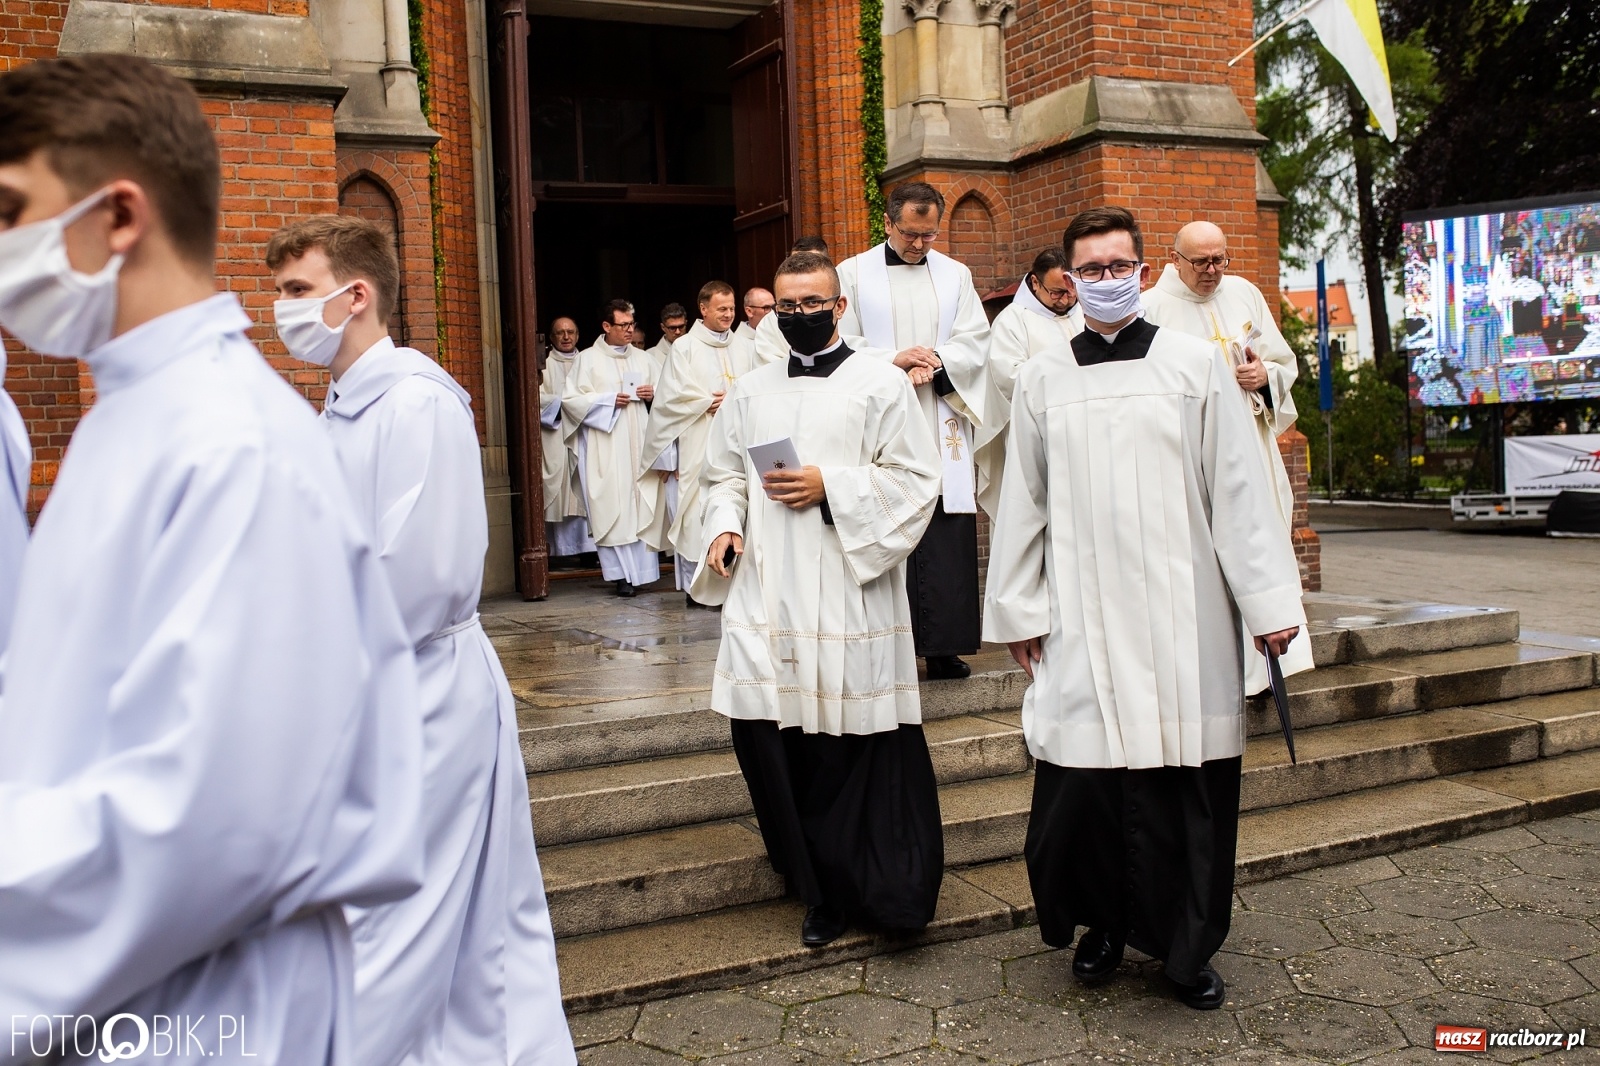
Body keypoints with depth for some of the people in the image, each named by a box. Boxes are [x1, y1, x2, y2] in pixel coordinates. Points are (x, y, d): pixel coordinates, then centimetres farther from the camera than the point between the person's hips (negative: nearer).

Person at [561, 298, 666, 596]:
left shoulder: (642, 359, 16)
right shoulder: (588, 359, 3)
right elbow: (570, 398, -2)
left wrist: (652, 393, 0)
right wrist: (609, 400, -10)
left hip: (640, 441, 4)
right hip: (605, 446, -4)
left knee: (644, 504, -1)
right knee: (613, 505, -8)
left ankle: (642, 567, 5)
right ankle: (623, 573, -5)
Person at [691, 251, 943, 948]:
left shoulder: (881, 385, 2)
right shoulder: (750, 392, 16)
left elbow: (915, 480, -4)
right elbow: (725, 474, 19)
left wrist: (830, 486, -14)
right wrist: (724, 525, -1)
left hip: (849, 595, -4)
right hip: (766, 594, 4)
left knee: (853, 745, -1)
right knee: (763, 732, 0)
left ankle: (869, 889, 17)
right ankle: (822, 886, 19)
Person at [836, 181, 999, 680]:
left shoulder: (955, 275, 13)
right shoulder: (854, 274, 6)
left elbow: (975, 342, 5)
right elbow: (842, 345, 0)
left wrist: (932, 366, -12)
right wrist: (895, 359, -14)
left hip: (943, 429, 2)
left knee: (948, 540, -1)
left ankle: (944, 645, 6)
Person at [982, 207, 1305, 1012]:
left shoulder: (1194, 363, 5)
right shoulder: (1042, 379, 8)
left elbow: (1238, 488, 3)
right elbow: (1022, 502, 11)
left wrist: (1268, 601, 1)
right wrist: (1017, 609, 10)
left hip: (1183, 616, -1)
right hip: (1083, 618, 1)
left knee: (1186, 784, 2)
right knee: (1082, 779, 0)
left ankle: (1189, 946, 21)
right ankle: (1102, 923, 24)